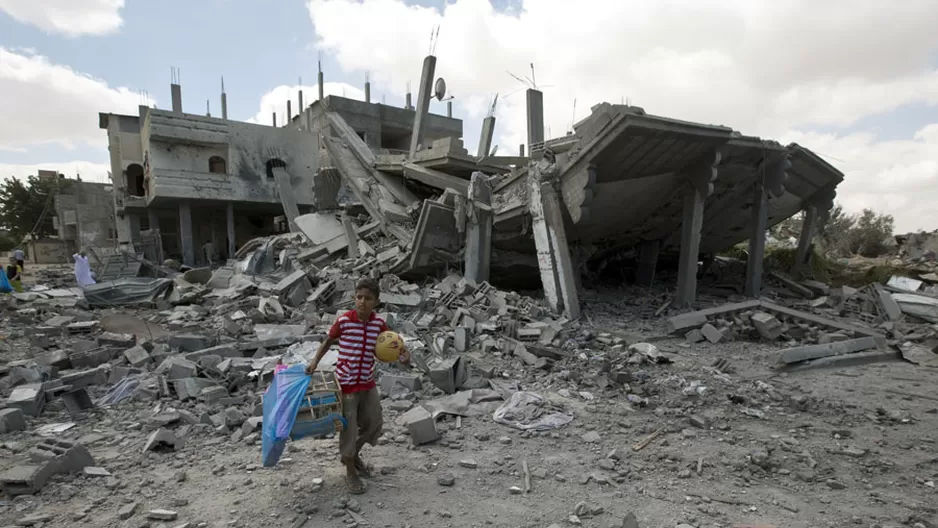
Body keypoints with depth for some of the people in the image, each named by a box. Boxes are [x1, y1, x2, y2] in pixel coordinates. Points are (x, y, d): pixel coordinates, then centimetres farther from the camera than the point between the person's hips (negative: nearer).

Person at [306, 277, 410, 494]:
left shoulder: (379, 323, -7)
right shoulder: (343, 320, -16)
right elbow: (328, 341, 0)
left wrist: (403, 355, -17)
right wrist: (315, 361, -11)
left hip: (368, 383, 5)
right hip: (346, 384, -4)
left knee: (374, 423, 16)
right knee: (349, 428, 5)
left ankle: (353, 455, 43)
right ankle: (351, 473, 25)